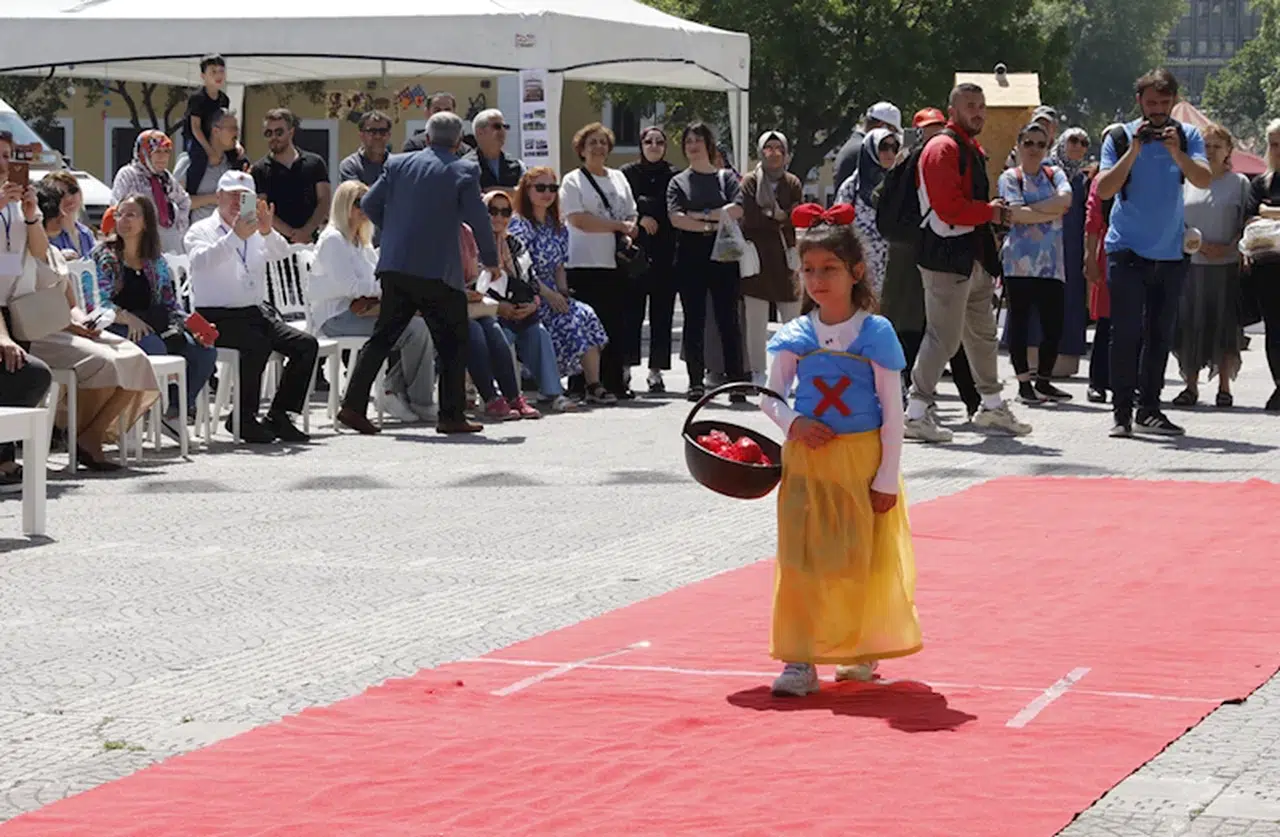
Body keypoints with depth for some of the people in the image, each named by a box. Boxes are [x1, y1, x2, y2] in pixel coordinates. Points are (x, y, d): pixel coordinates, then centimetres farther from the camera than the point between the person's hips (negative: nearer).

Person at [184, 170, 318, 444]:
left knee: (306, 345, -11)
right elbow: (201, 260, -20)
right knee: (257, 344, -33)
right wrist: (235, 236, -32)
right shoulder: (201, 231, 3)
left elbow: (281, 253, -2)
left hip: (256, 311, 6)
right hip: (217, 317, -6)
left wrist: (268, 232, -23)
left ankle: (278, 416, -5)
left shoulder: (256, 232, 18)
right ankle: (244, 417, -20)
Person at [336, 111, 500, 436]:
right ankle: (451, 415, 6)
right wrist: (490, 259, 8)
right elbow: (478, 219, -7)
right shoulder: (464, 171, -5)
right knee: (452, 343, 7)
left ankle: (353, 406, 6)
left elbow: (369, 204, 9)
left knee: (382, 338, 11)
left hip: (395, 268, 5)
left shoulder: (398, 164, 7)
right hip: (438, 271, -5)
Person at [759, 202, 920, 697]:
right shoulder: (795, 337, 0)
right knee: (802, 556, -2)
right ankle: (799, 660, -1)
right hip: (808, 460, 2)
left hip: (862, 460, -2)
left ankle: (862, 652, 24)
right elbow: (770, 396, 8)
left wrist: (887, 478, -8)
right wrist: (792, 423, -14)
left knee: (864, 558, 7)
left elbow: (892, 412, -6)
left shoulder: (876, 334, -8)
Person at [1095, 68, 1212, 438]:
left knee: (1160, 334, 8)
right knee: (1126, 332, -8)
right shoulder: (1120, 137, -1)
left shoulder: (1187, 136, 3)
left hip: (1170, 252, 3)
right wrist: (1134, 150, -19)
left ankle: (1149, 410, 15)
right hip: (1127, 250, -3)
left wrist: (1176, 153, -26)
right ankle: (1122, 412, -6)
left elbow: (1205, 181, -11)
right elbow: (1104, 190, -11)